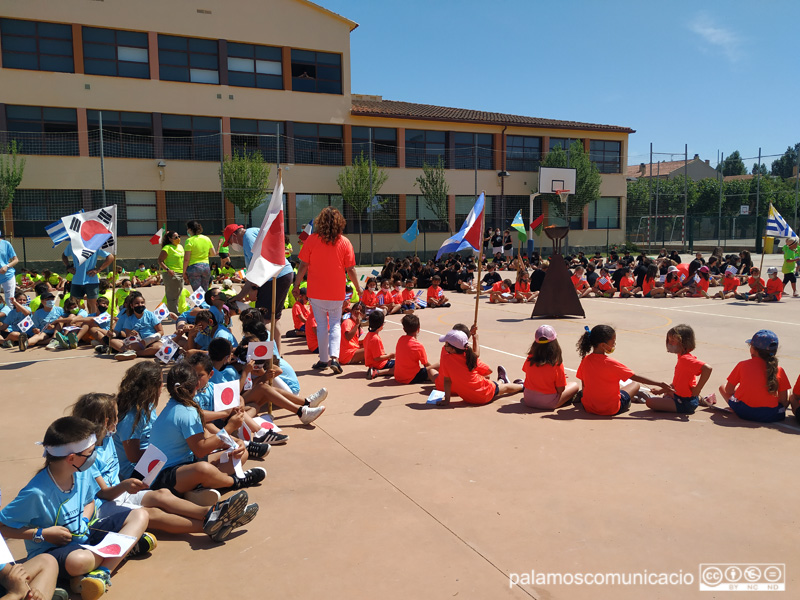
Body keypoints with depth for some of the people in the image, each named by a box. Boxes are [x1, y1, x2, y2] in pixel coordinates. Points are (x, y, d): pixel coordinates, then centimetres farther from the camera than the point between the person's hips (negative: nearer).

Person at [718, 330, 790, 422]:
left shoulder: (742, 365, -2)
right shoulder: (779, 370, -3)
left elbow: (728, 390, 4)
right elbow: (784, 402, -1)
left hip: (743, 412, -2)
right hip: (770, 416, 2)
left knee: (722, 387, 21)